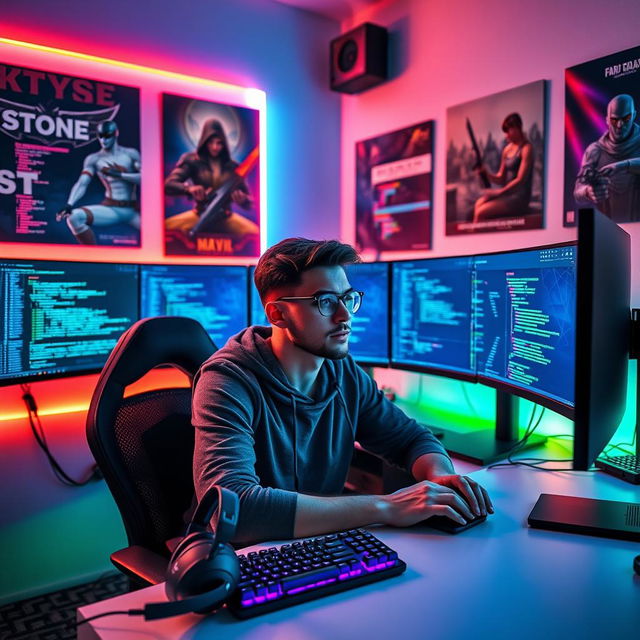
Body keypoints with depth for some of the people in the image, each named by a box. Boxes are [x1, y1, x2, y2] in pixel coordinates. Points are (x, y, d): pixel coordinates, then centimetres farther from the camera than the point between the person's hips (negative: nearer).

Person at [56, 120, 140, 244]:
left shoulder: (131, 154, 6)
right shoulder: (94, 159, 5)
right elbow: (82, 184, -6)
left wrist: (120, 174, -14)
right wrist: (69, 205, -22)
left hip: (133, 210, 0)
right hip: (110, 209, 0)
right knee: (74, 217, -26)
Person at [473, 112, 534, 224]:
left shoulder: (526, 148, -9)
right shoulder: (507, 149, 12)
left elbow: (520, 180, -15)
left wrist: (499, 192, -18)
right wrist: (486, 173, -4)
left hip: (520, 197, -7)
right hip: (507, 193, 7)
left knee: (481, 212, -21)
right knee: (478, 204, -18)